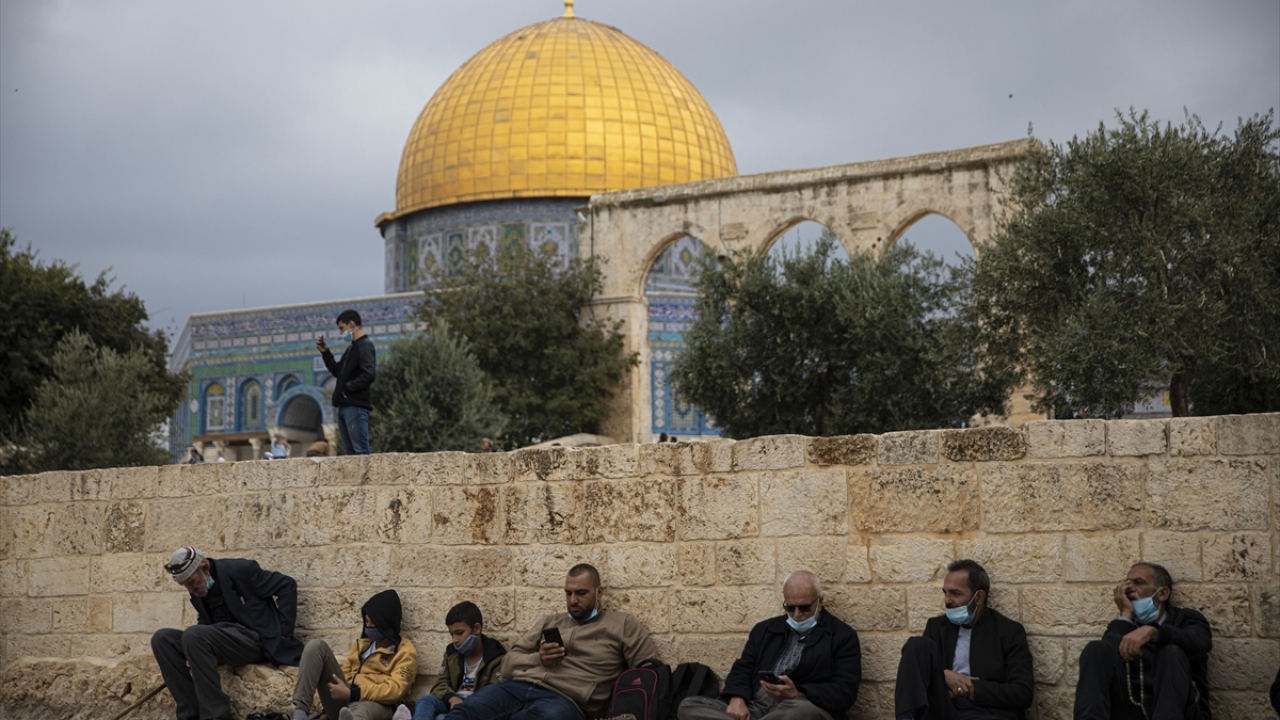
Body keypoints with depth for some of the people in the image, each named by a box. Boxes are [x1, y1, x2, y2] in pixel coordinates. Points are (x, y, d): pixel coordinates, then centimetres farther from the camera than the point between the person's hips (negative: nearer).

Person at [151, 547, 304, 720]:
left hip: (254, 640, -7)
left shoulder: (238, 570, -11)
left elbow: (287, 585, -9)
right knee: (162, 638, -11)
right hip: (222, 640, 7)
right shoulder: (198, 590, 9)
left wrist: (282, 632, -11)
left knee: (194, 635, -31)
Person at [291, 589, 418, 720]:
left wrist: (352, 693, -19)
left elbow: (395, 690, -10)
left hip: (373, 703, -6)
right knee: (316, 645, -11)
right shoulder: (362, 643, 26)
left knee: (365, 709, -46)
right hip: (341, 701, 6)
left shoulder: (406, 651, 4)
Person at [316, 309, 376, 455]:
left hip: (356, 407, -10)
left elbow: (369, 374, -21)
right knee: (350, 451, 9)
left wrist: (346, 388, -15)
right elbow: (337, 371, 28)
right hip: (344, 407, 10)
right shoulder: (351, 348, 21)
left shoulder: (365, 345, -8)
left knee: (361, 451, -12)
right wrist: (325, 352, 18)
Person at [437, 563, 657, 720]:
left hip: (563, 700, -4)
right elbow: (509, 664, 25)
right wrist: (538, 659, 4)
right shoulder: (551, 623, 31)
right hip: (518, 688, 5)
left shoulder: (622, 625, 19)